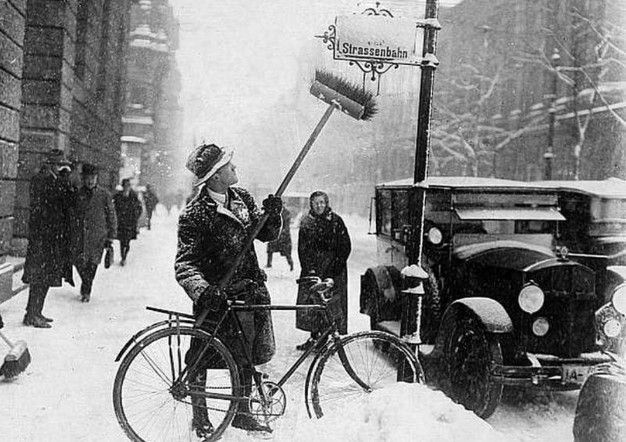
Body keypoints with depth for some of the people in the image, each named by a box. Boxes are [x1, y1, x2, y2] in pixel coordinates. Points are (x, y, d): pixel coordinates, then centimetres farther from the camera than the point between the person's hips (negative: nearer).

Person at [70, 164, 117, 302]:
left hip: (97, 235, -1)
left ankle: (86, 290, 14)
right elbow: (71, 214, 10)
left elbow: (111, 217, 6)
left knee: (92, 263, -2)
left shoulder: (104, 194, 2)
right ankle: (85, 282, 25)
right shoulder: (77, 194, 5)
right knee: (78, 260, -3)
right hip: (78, 234, 1)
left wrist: (110, 236, 2)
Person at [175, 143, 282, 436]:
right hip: (218, 296, -6)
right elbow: (184, 264, -20)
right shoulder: (194, 214, -16)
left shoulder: (242, 198, 5)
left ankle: (242, 412, 30)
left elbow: (266, 235, 10)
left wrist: (272, 214, -12)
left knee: (247, 356, 13)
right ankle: (200, 416, 25)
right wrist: (203, 291, -38)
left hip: (251, 290, 6)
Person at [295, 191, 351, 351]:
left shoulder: (336, 221, 0)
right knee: (309, 302, 0)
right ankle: (314, 337, 9)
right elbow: (302, 249, 7)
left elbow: (345, 246, -1)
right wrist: (309, 268, -5)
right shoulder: (306, 223, 9)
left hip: (333, 268, -3)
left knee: (333, 302, -5)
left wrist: (337, 265, -10)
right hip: (311, 269, 3)